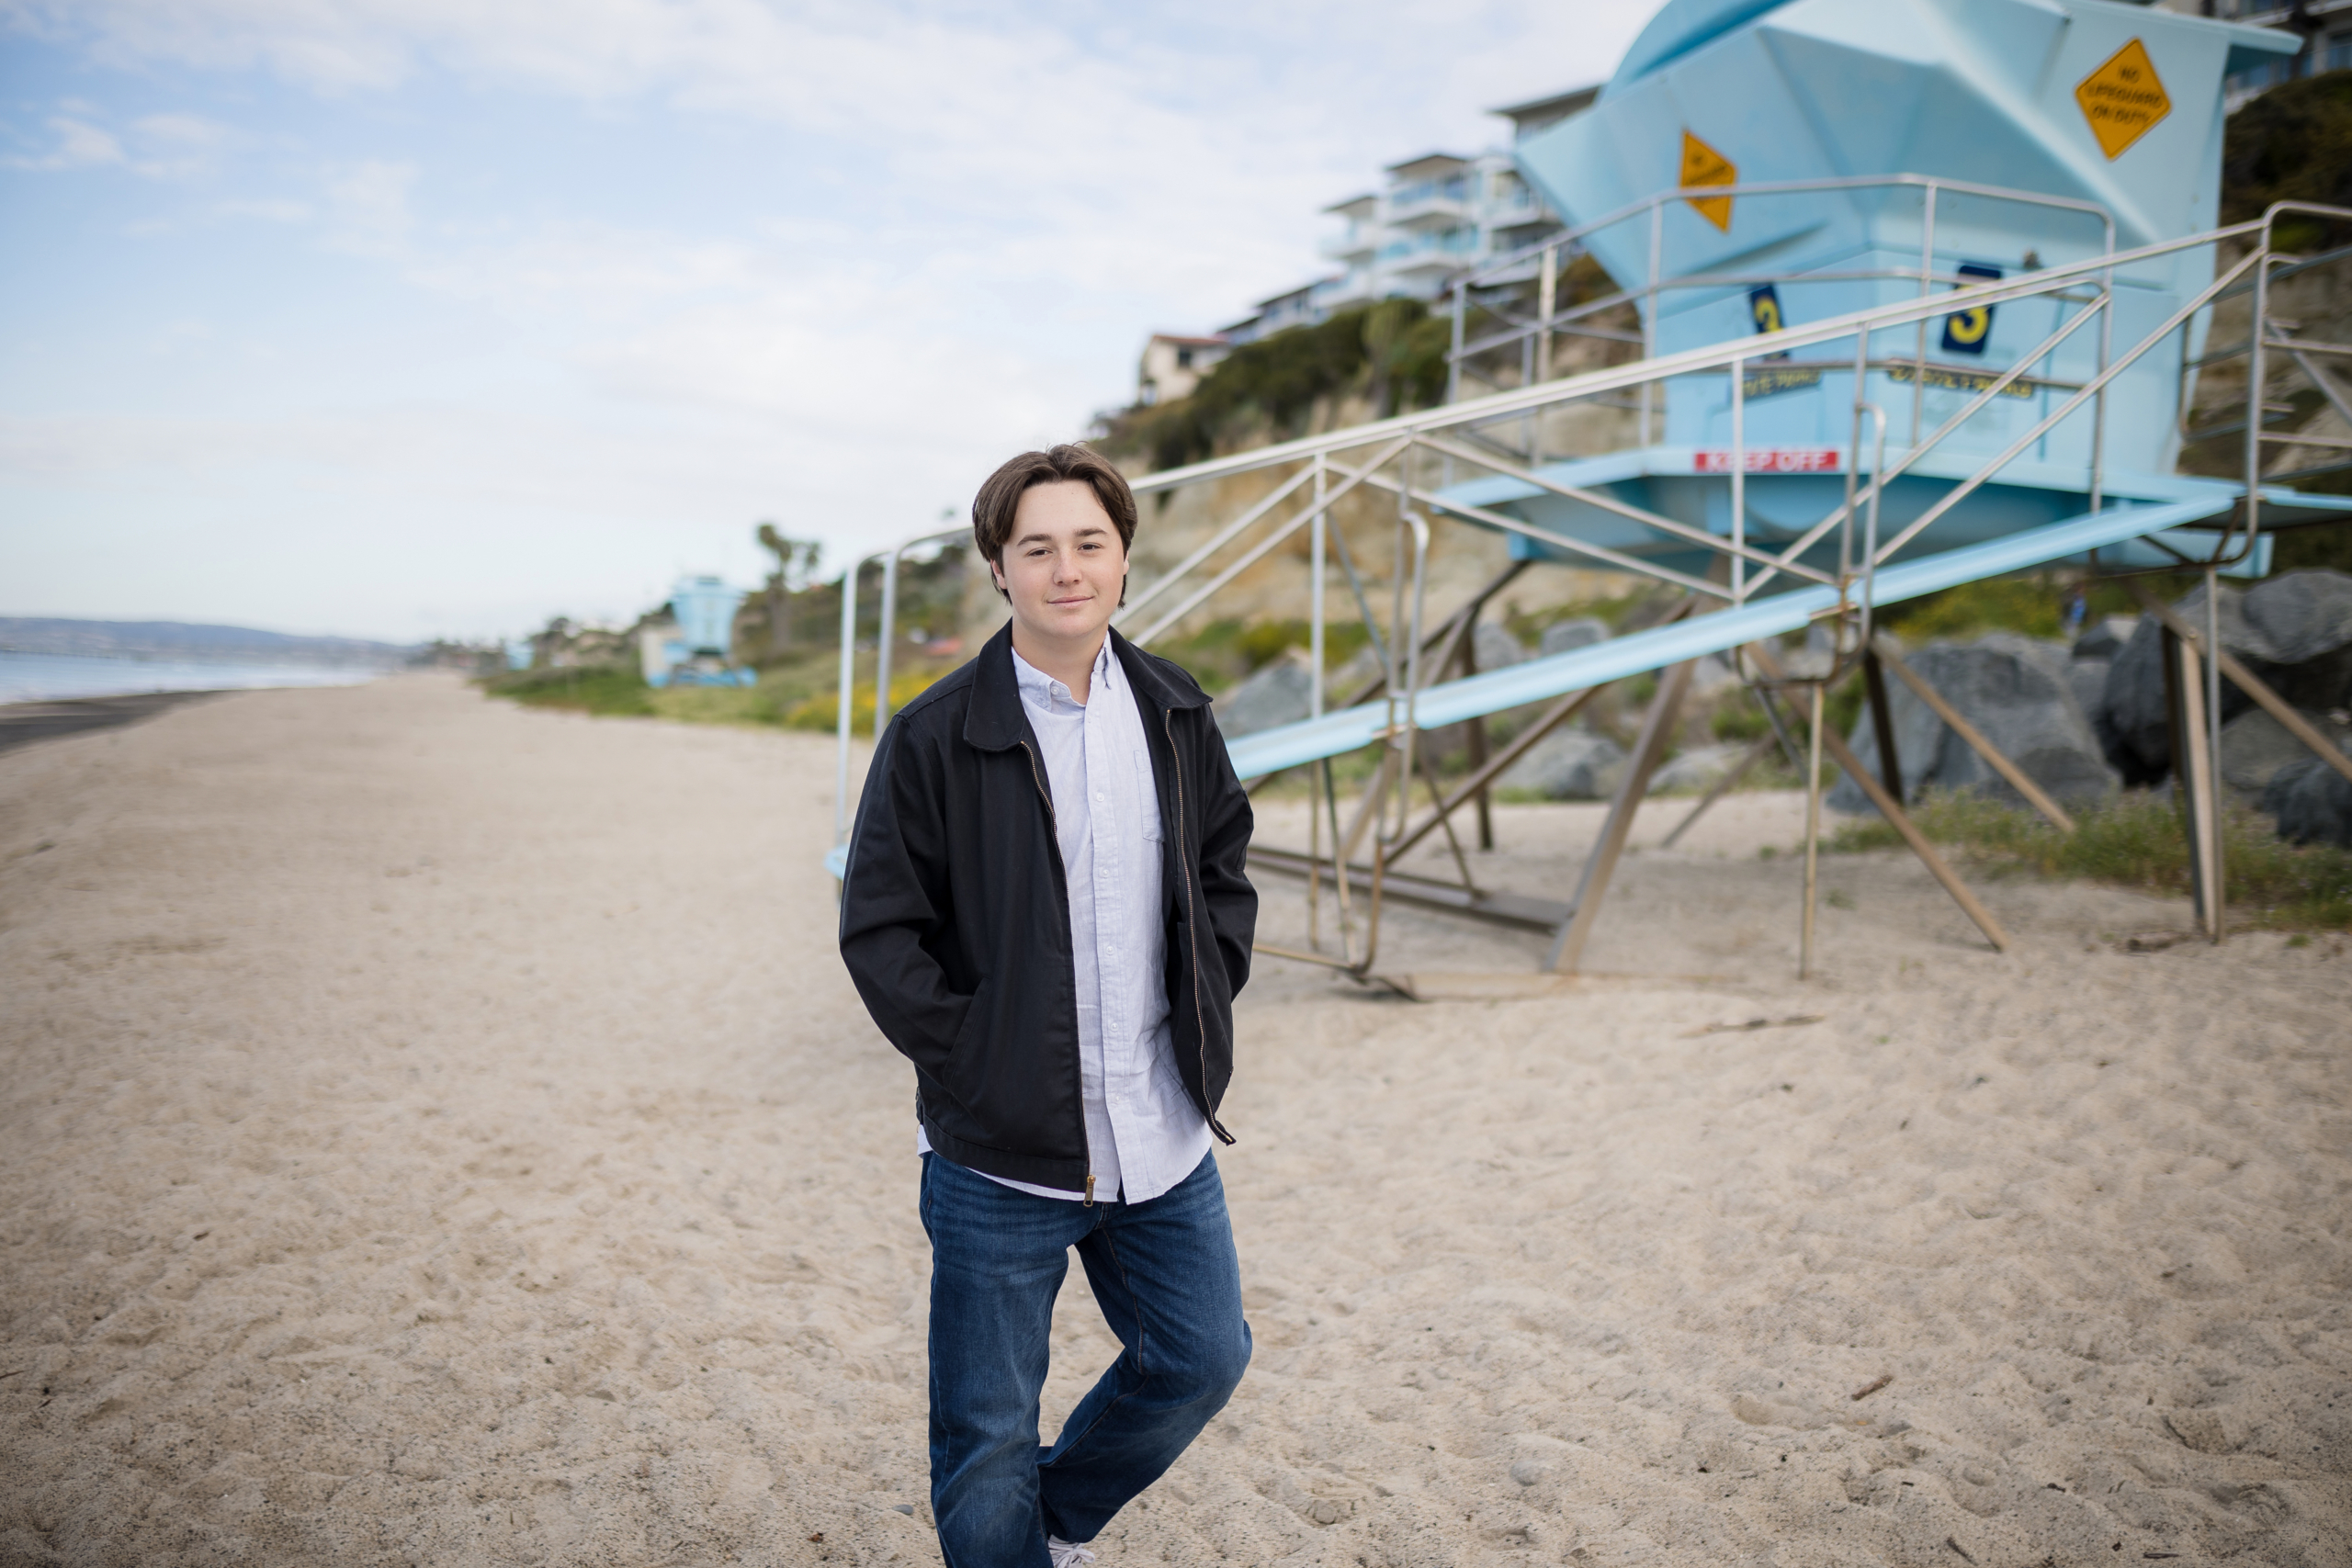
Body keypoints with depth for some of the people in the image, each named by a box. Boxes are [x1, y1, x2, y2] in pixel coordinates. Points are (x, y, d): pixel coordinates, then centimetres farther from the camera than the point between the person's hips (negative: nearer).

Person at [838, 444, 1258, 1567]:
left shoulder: (1175, 716, 4)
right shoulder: (934, 738, -10)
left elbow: (1225, 871, 15)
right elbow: (877, 928, -8)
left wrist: (1201, 1011, 4)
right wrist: (969, 1061, -13)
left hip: (1162, 1137, 5)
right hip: (999, 1152, -4)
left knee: (1201, 1357, 19)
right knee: (987, 1435, 8)